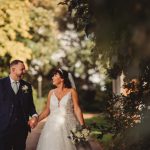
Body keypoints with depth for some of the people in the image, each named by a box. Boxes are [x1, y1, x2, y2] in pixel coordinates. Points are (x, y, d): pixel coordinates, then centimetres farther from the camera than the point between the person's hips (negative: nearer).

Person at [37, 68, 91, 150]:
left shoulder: (72, 91, -1)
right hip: (53, 126, 3)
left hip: (69, 125, -3)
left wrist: (82, 126, -13)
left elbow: (77, 109, -6)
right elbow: (47, 110, 12)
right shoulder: (51, 92, 9)